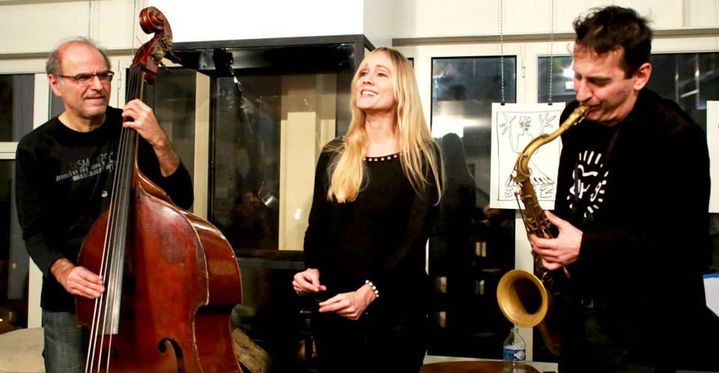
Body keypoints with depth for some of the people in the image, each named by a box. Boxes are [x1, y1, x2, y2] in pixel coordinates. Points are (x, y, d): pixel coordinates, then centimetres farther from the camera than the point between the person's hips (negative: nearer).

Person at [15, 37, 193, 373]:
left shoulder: (131, 128, -2)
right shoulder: (36, 149, -5)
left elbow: (182, 200, -7)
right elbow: (35, 233, -5)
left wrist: (159, 142, -21)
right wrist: (62, 270, -25)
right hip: (69, 301, -1)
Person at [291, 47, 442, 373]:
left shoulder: (421, 155, -4)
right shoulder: (333, 154, 8)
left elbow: (414, 237, -12)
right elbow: (317, 225, 10)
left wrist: (369, 292, -24)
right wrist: (311, 269, -10)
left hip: (394, 311, -3)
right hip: (332, 309, 4)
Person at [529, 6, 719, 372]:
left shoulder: (677, 138, -19)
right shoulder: (576, 119, 3)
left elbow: (689, 246, -22)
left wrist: (587, 247, -25)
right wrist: (557, 239, 0)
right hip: (578, 311, 7)